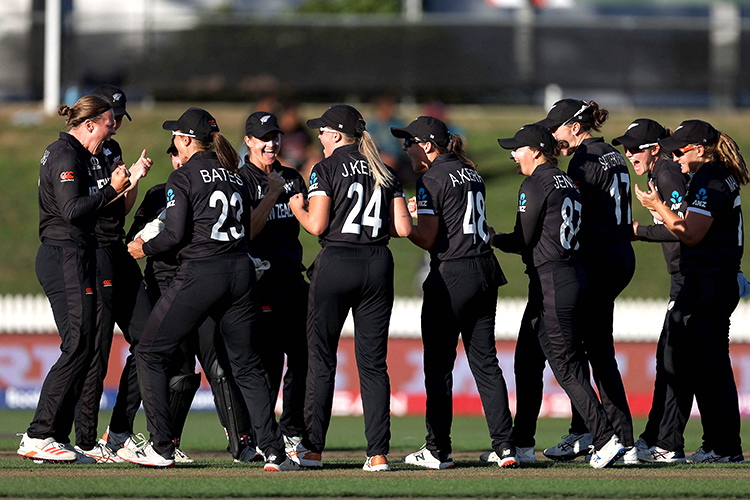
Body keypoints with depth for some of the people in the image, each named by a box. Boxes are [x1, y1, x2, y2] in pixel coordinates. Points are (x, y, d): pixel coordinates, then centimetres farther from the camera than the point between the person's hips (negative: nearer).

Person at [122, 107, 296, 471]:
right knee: (247, 365, 10)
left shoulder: (183, 178, -5)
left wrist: (144, 249, 5)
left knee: (150, 354, 7)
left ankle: (161, 448, 3)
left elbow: (175, 236, -11)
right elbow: (245, 229, 16)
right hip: (241, 271, 6)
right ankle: (274, 452, -1)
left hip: (200, 274, -6)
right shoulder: (235, 177, 14)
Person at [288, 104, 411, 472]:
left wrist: (297, 208, 9)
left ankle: (313, 448, 9)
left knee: (322, 359, 6)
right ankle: (378, 453, -2)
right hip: (378, 265, 4)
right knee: (373, 362, 5)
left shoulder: (327, 169, -3)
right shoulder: (384, 173, 11)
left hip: (337, 262, -4)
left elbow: (316, 225, -11)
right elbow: (404, 228, 5)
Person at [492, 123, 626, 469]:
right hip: (575, 276, 9)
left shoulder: (535, 185, -10)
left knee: (566, 368, -8)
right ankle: (522, 444, 20)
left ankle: (606, 440, -14)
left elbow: (522, 241, -10)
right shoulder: (569, 185, 16)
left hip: (550, 282, -9)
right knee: (527, 362, 16)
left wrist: (492, 238, 6)